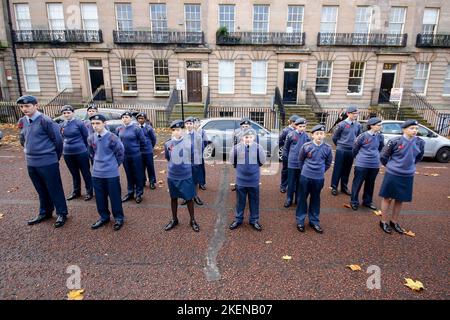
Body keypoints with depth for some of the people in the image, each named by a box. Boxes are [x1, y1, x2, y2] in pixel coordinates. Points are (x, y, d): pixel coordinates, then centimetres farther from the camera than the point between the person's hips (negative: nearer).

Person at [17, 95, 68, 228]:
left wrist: (55, 156, 1)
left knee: (54, 189, 3)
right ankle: (45, 212, 33)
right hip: (31, 163, 7)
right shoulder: (22, 121, 7)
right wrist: (29, 152, 17)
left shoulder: (45, 120, -14)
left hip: (48, 162, -7)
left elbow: (58, 139, -10)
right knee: (41, 190, 18)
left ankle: (62, 213, 16)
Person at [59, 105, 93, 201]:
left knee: (85, 172, 4)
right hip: (67, 153, 5)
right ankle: (76, 192, 29)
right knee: (74, 173, 16)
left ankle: (89, 192, 15)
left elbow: (86, 137, -3)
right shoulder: (61, 125, 5)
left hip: (81, 152, -5)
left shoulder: (79, 123, -9)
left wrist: (85, 148, 4)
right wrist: (65, 148, 18)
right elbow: (62, 138, 19)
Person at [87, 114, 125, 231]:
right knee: (100, 197, 14)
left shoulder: (112, 138, -16)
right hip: (96, 173, 5)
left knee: (114, 197, 5)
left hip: (111, 173, -5)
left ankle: (119, 218, 19)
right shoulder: (91, 138, 0)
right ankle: (104, 217, 31)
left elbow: (120, 152, -4)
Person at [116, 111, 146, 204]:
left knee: (138, 175, 4)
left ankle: (139, 194, 17)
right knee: (129, 175, 16)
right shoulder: (119, 129, 1)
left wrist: (137, 148, 5)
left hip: (136, 155, -4)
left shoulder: (136, 128, -12)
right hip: (125, 155, 4)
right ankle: (130, 193, 28)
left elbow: (142, 141, -5)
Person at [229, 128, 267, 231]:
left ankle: (254, 220, 29)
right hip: (241, 180, 0)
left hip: (254, 181, 0)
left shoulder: (258, 147, -8)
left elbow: (262, 161, -7)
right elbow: (232, 161, -1)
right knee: (240, 201, 14)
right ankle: (238, 219, 30)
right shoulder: (237, 147, -8)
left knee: (254, 201, 13)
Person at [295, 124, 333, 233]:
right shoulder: (306, 146, -10)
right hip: (305, 177, -1)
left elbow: (328, 163, 9)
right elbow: (300, 160, 5)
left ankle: (314, 221, 28)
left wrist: (320, 171, 11)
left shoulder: (327, 148, -6)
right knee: (302, 198, 8)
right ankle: (300, 220, 21)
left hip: (319, 178, 1)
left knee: (315, 199, 14)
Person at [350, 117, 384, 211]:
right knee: (357, 183, 3)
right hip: (361, 164, -4)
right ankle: (354, 202, 16)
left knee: (370, 184, 16)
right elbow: (355, 148, 1)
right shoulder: (363, 136, -12)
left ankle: (368, 201, 31)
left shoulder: (380, 136, 0)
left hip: (375, 165, 5)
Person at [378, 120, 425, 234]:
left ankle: (394, 222, 31)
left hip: (408, 176, 4)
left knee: (400, 200, 15)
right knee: (388, 198, 8)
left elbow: (419, 157, 17)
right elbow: (383, 156, -4)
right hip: (392, 175, -4)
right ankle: (383, 222, 22)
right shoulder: (395, 141, -16)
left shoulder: (420, 142, -3)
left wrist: (409, 165, 15)